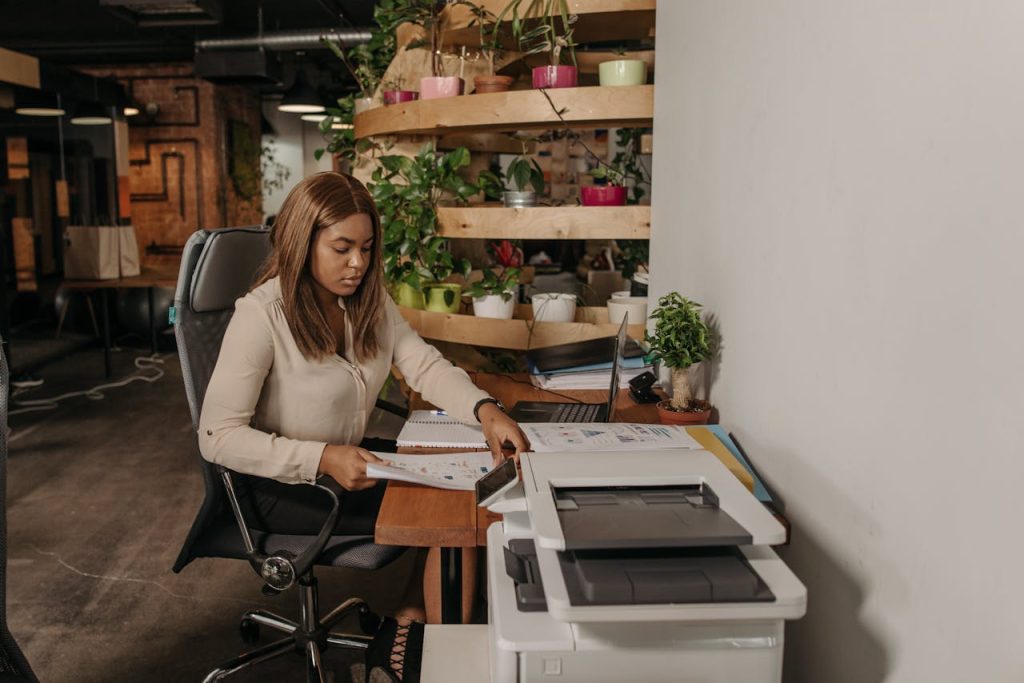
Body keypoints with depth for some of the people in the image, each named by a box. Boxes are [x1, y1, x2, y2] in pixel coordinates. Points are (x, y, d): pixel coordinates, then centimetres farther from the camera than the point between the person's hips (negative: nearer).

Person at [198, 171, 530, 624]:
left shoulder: (369, 301, 0)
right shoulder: (261, 315, -21)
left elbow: (426, 366, -6)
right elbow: (218, 437, -23)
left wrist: (485, 409, -26)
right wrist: (323, 459, -33)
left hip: (347, 463, 7)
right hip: (281, 486, -7)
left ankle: (413, 618, 6)